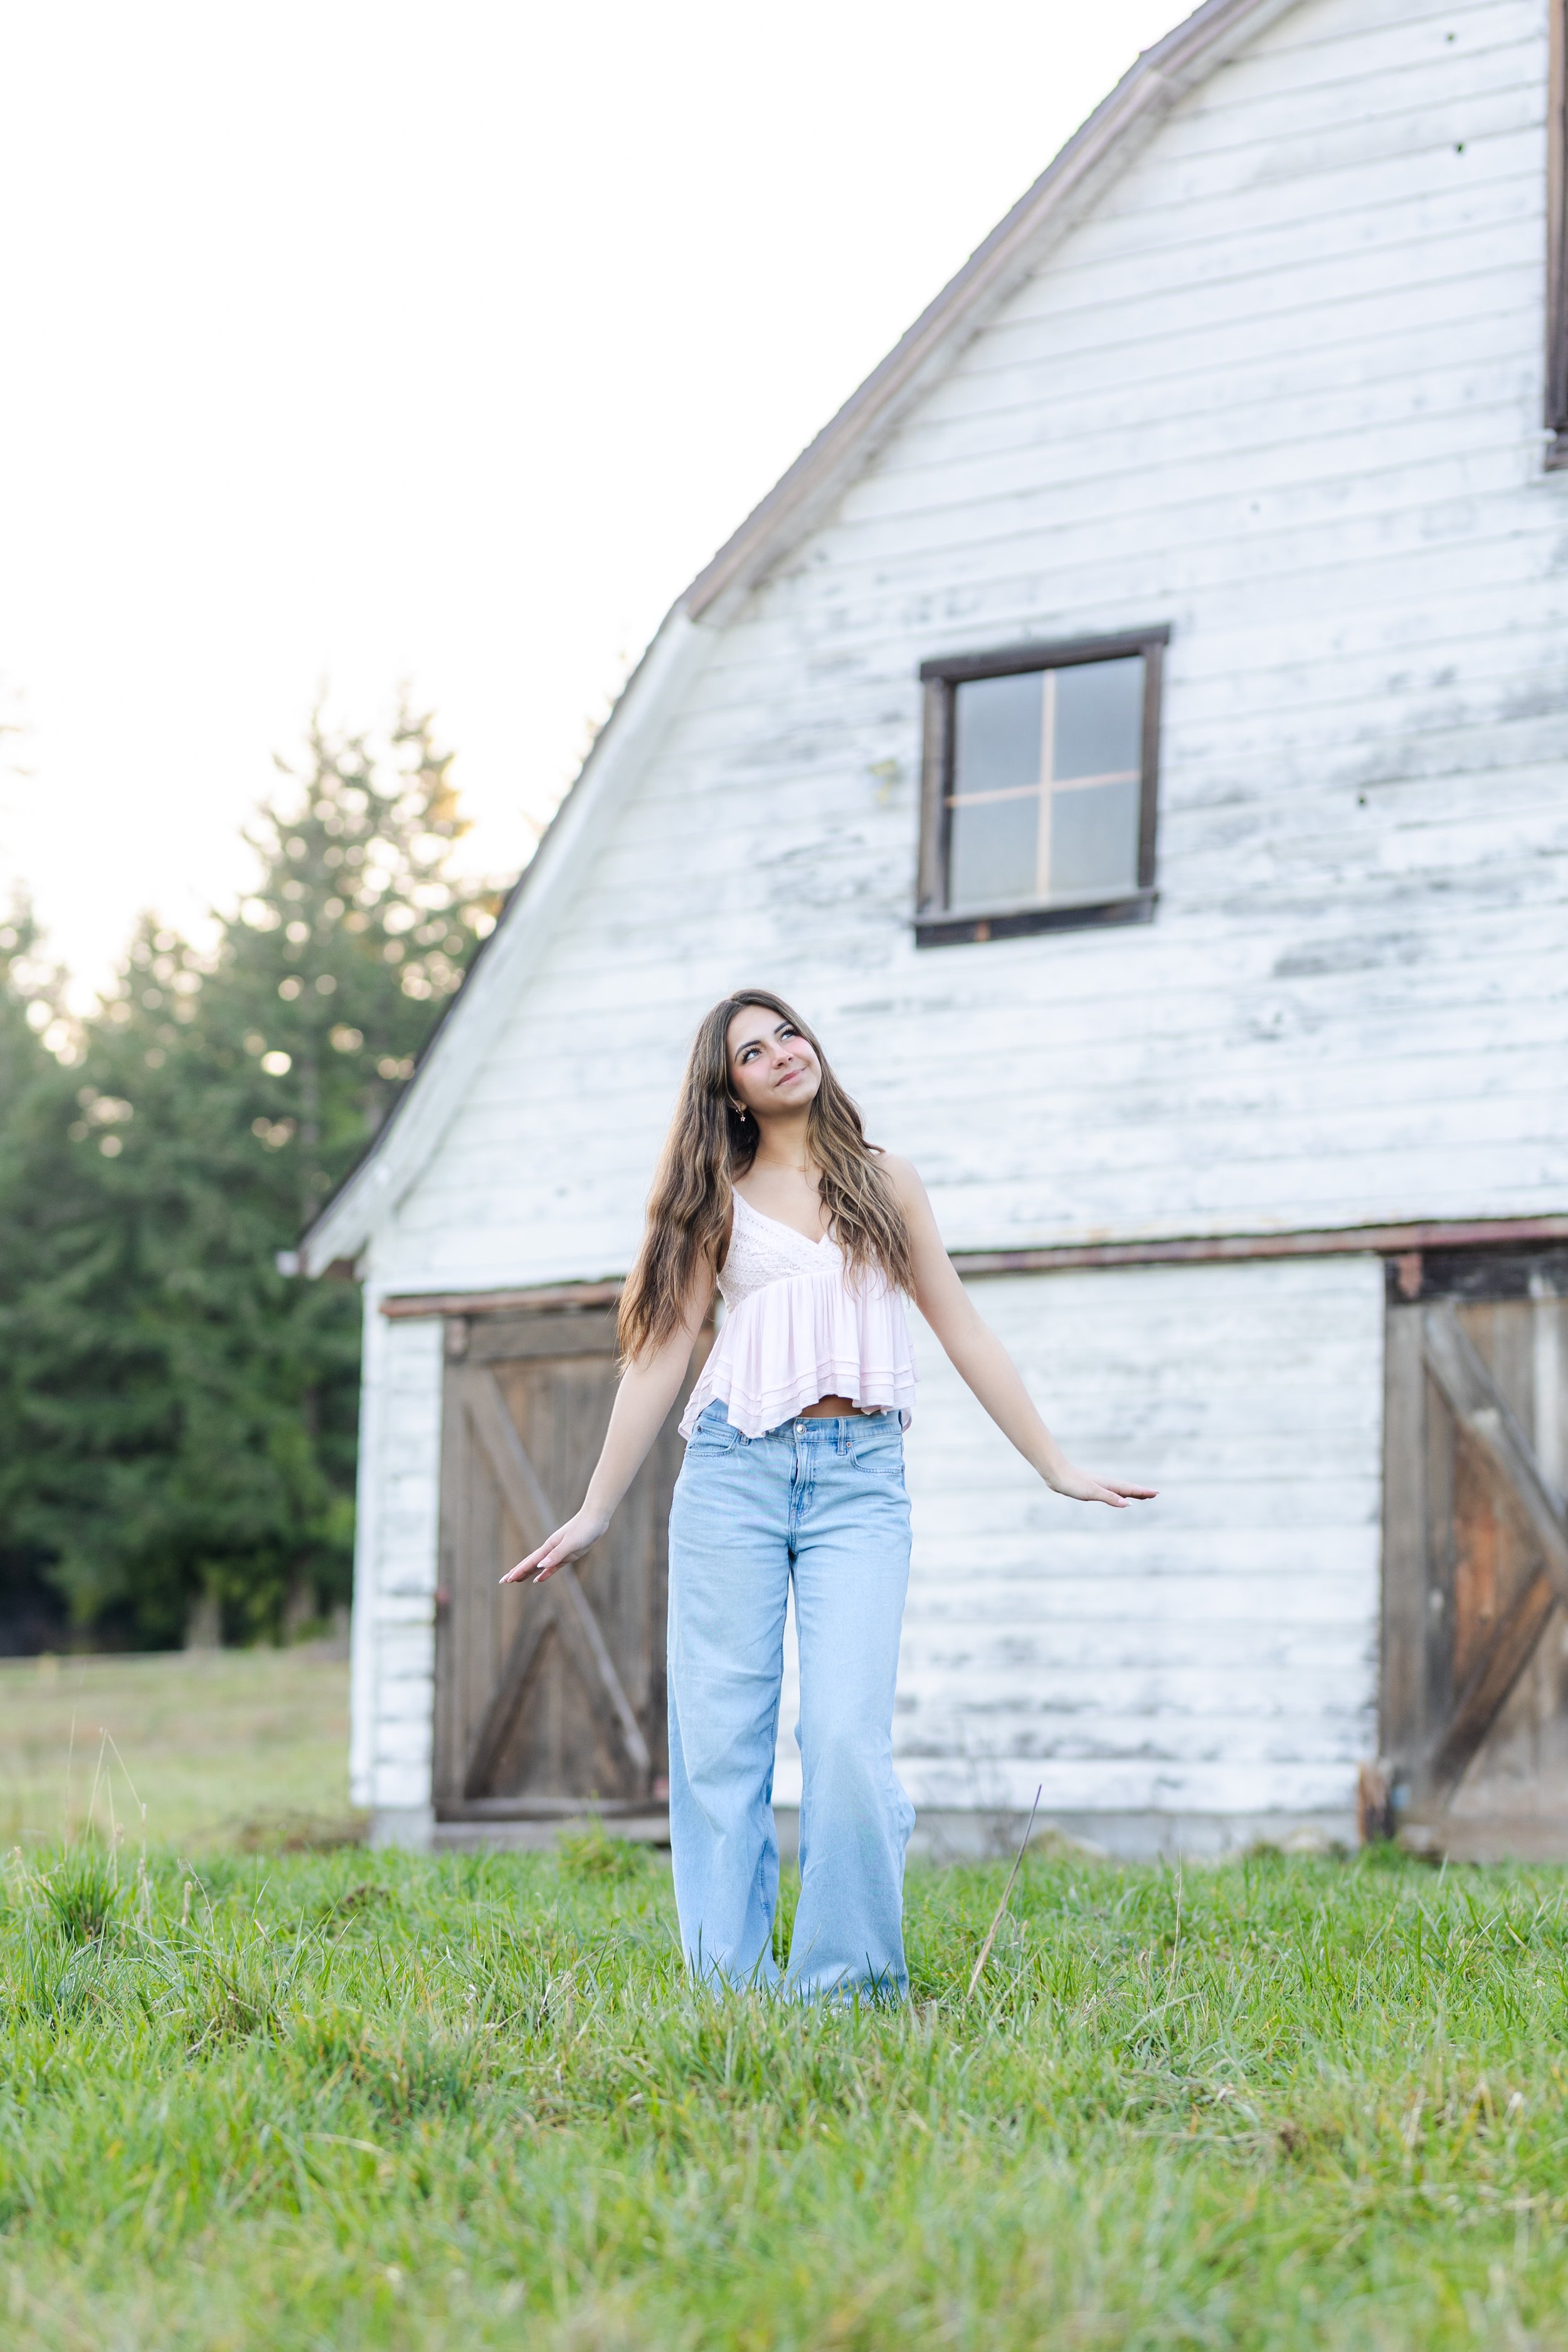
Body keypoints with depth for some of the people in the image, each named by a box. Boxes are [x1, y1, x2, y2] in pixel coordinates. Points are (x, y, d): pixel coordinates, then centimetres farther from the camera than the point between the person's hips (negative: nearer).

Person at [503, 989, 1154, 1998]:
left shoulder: (885, 1180, 14)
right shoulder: (720, 1200, 12)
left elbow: (963, 1330, 15)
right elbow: (662, 1352, 11)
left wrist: (1059, 1467, 12)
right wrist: (595, 1514, 8)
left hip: (861, 1474, 0)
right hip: (736, 1467, 1)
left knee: (849, 1733, -13)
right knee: (721, 1736, -2)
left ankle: (850, 1981, -2)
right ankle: (732, 1984, 6)